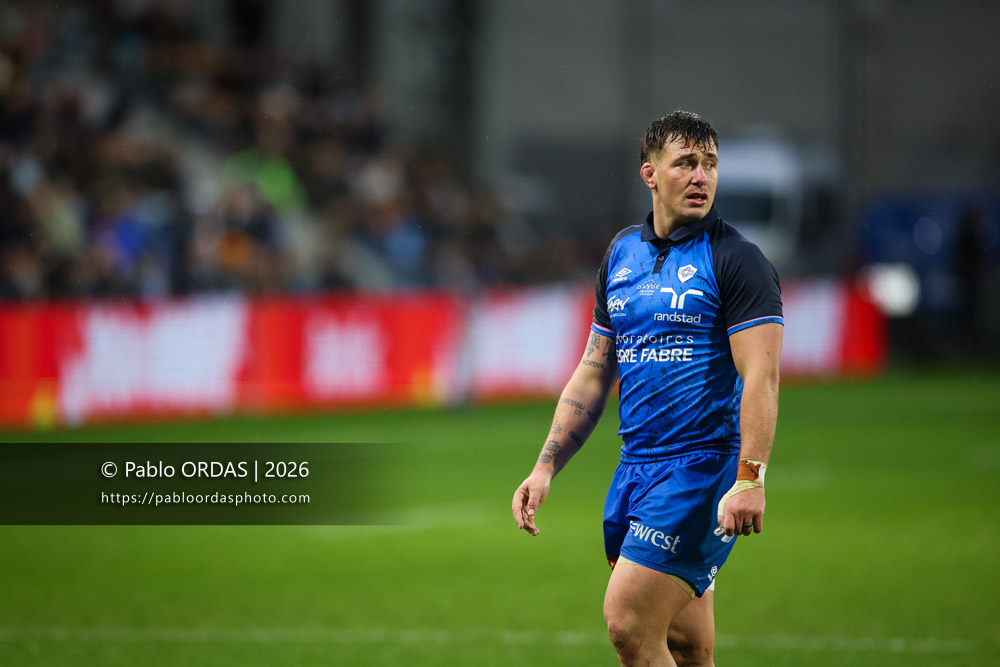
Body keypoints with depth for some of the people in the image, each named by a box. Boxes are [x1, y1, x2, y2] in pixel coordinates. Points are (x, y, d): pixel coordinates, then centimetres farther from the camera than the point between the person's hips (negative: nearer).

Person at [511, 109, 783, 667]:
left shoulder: (735, 259, -6)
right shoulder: (622, 255, 14)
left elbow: (761, 377, -14)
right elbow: (594, 374, 20)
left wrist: (750, 479, -25)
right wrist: (546, 468, 14)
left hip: (704, 465, -6)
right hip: (636, 467, 6)